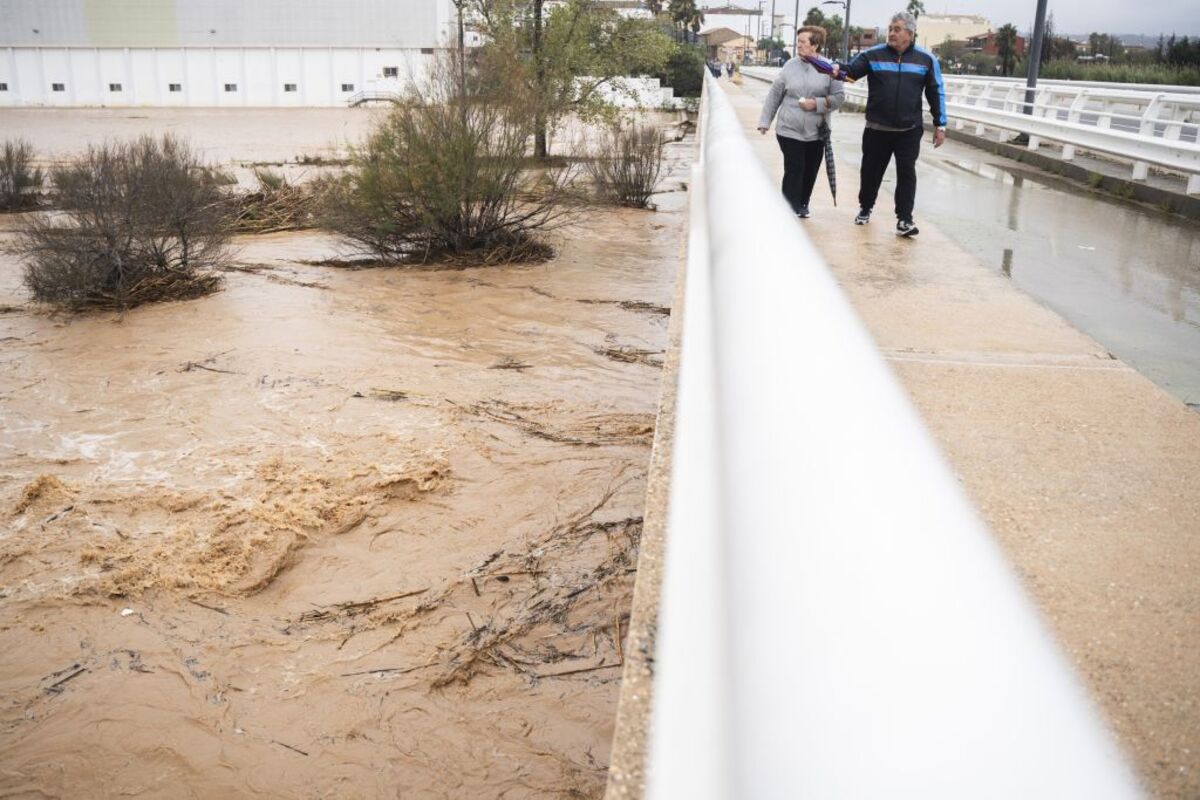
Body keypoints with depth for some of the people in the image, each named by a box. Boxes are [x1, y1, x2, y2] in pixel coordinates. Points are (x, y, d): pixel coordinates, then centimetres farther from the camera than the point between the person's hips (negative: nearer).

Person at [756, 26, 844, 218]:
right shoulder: (790, 66, 0)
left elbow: (839, 96, -2)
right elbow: (774, 96, 6)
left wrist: (817, 104, -16)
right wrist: (764, 121, 6)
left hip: (816, 132, 1)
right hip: (789, 130, -1)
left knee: (810, 172, 10)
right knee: (794, 170, -6)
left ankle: (803, 204, 27)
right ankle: (791, 209, 0)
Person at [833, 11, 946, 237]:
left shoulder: (926, 59, 1)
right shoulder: (873, 55, 0)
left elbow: (936, 93, 5)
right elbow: (851, 70, -7)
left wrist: (940, 125, 3)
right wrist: (838, 70, -31)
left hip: (909, 131, -1)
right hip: (877, 129, 1)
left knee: (906, 173, -4)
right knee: (871, 170, 12)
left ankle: (904, 219, -1)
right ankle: (865, 208, 34)